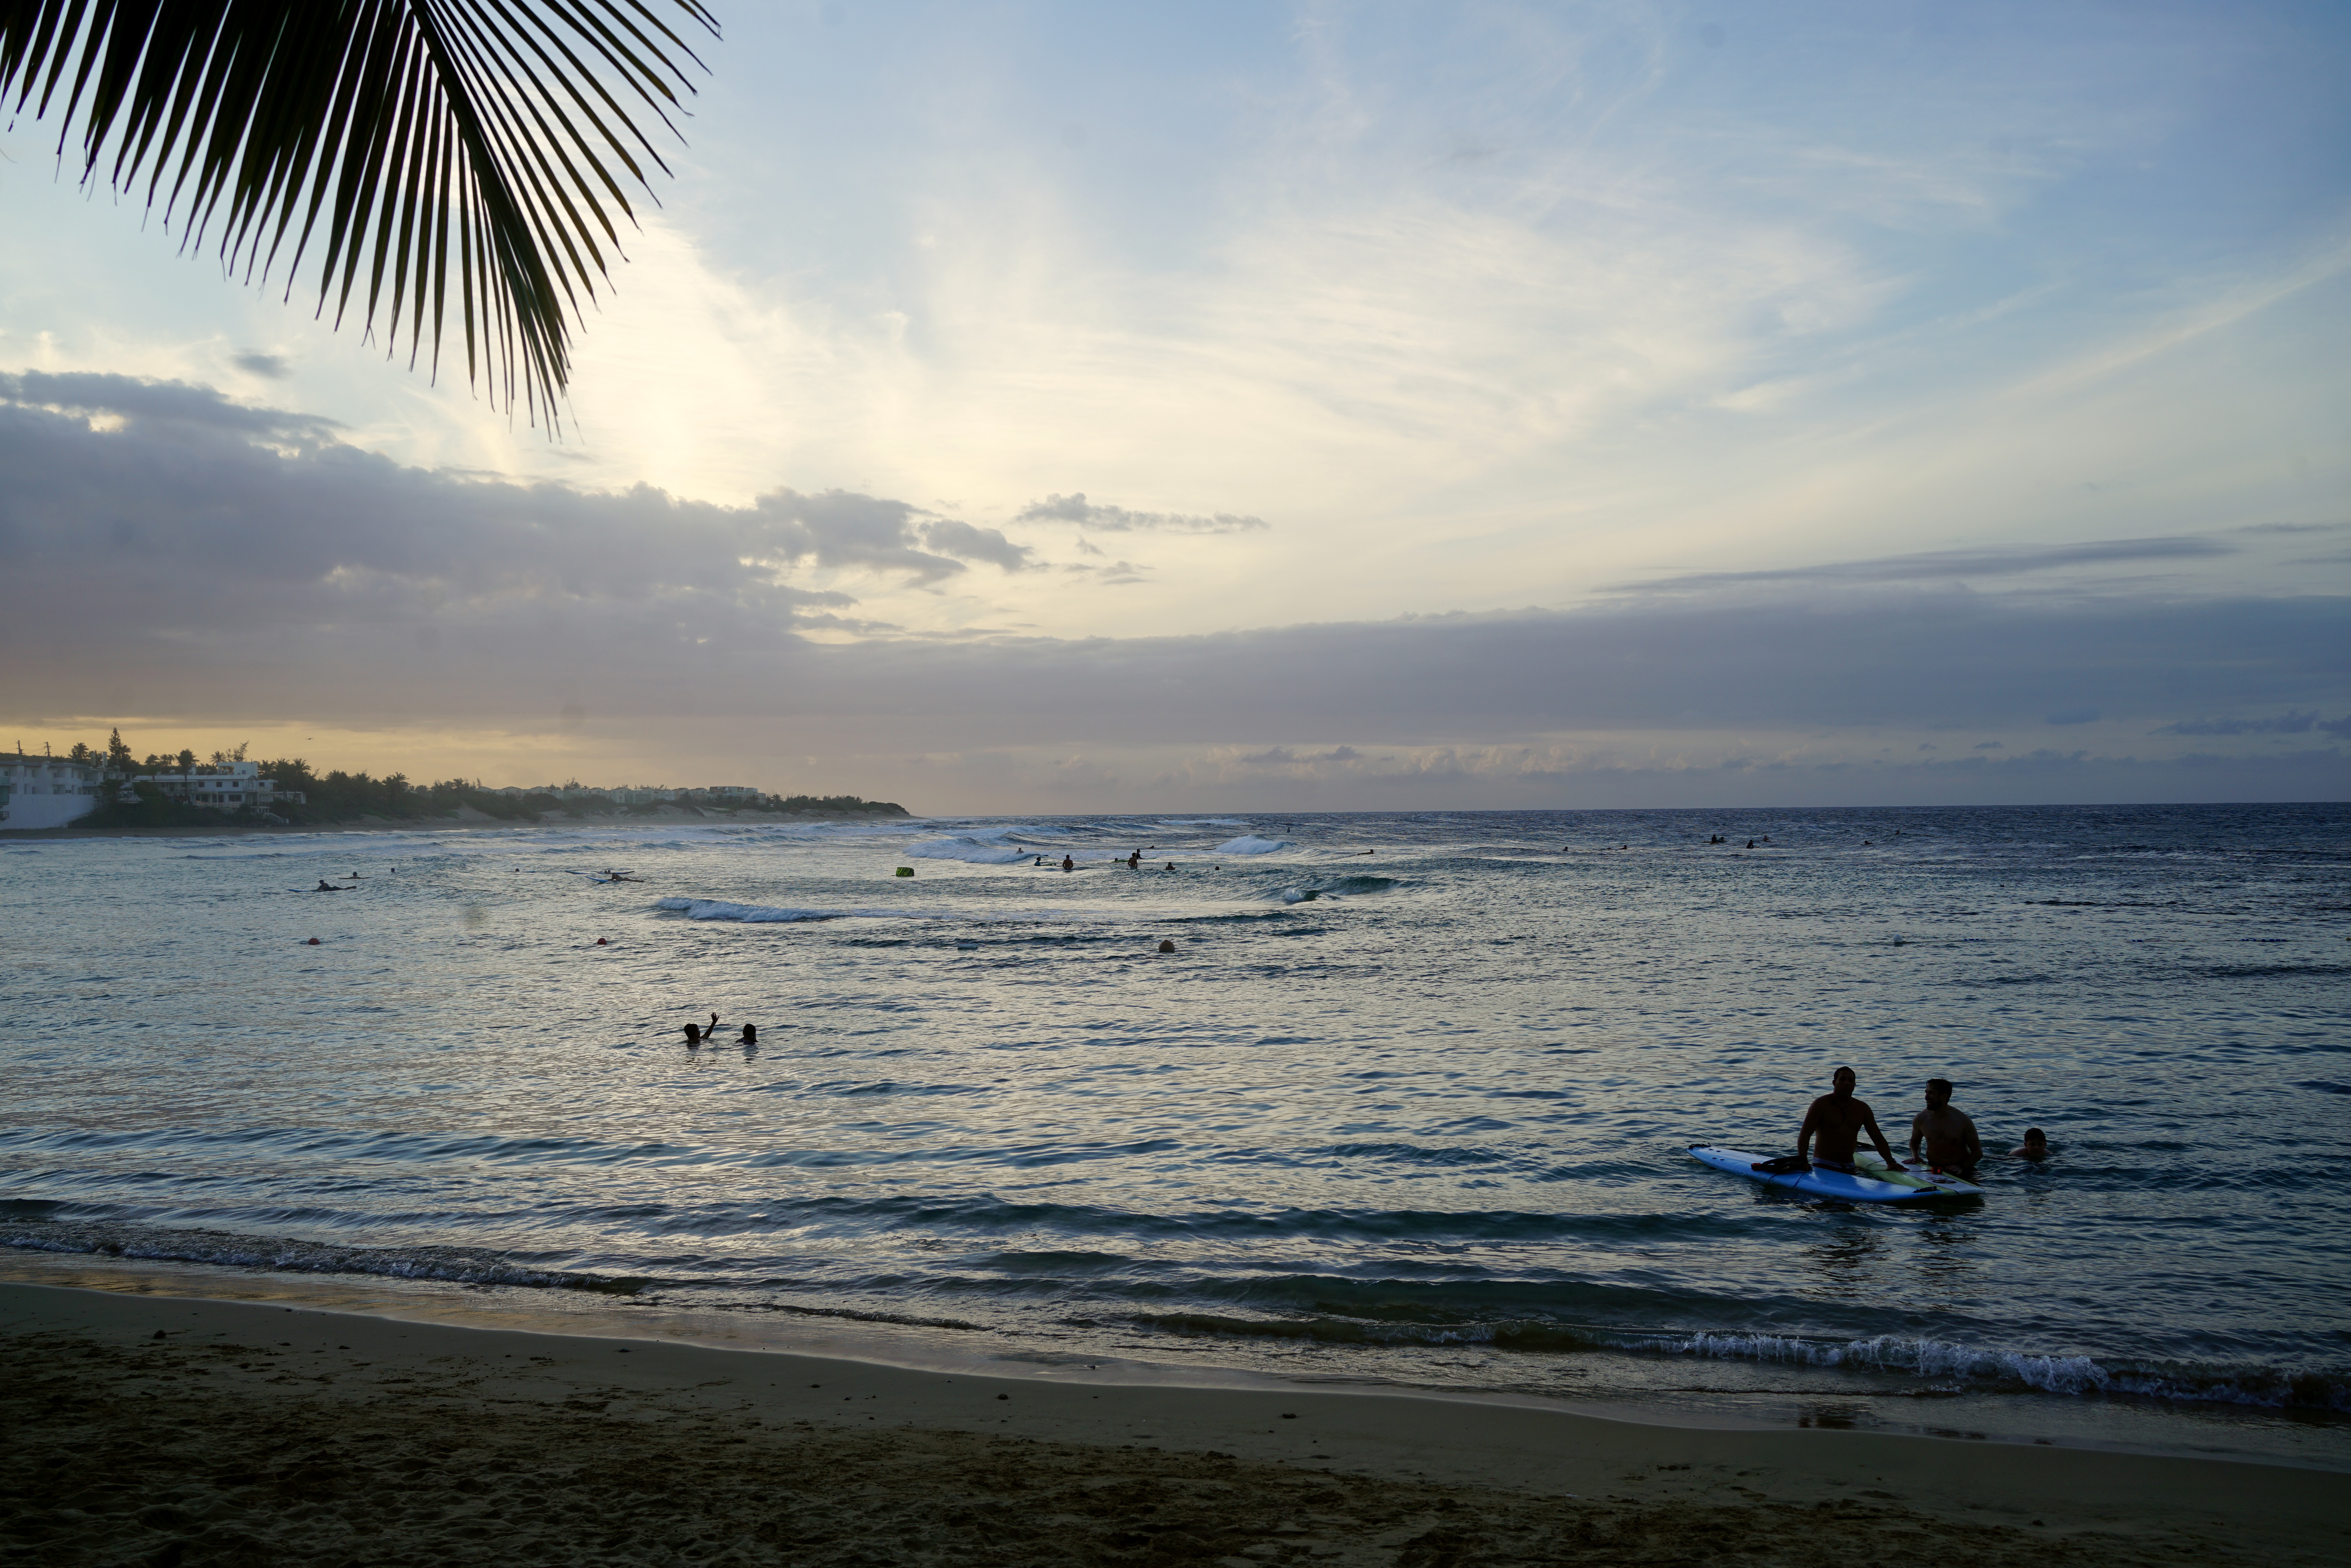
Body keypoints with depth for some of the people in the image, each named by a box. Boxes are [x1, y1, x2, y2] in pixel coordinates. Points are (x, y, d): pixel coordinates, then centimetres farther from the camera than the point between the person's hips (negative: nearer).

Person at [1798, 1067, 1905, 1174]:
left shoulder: (1862, 1109, 10)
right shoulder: (1822, 1104, -6)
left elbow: (1878, 1138, 12)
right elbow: (1805, 1134, -13)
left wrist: (1891, 1162, -3)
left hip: (1849, 1168, 5)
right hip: (1823, 1166, -5)